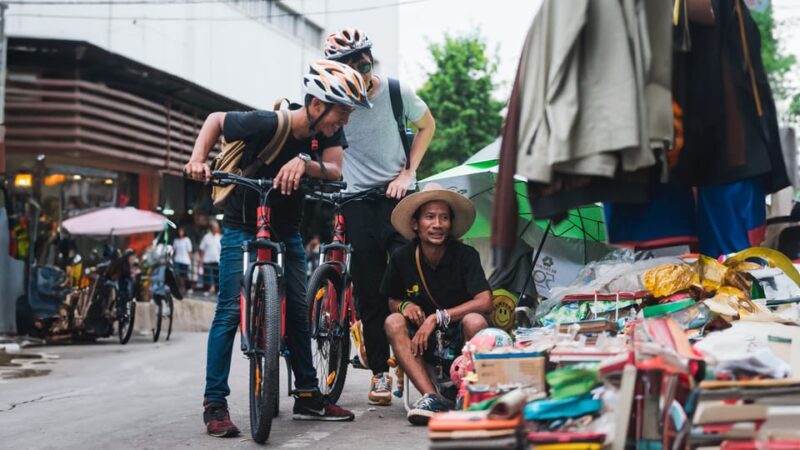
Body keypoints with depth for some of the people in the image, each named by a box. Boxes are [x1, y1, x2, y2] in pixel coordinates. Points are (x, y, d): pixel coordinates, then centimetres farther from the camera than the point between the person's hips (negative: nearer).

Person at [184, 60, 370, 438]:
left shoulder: (328, 133, -10)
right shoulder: (264, 124, -24)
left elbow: (334, 172, -24)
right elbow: (216, 119, -9)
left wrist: (304, 162, -42)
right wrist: (198, 158, -22)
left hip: (287, 230, 6)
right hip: (243, 226, -5)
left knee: (298, 309, 6)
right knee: (230, 310, -12)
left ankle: (308, 396, 15)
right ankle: (215, 404, -8)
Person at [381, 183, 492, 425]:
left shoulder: (465, 255, -12)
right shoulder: (402, 258, -5)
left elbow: (485, 302, -23)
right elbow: (391, 302, 9)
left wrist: (437, 317, -28)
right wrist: (404, 305, -16)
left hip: (462, 341, -3)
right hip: (426, 344, 3)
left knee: (475, 321, -33)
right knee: (393, 322, -23)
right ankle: (432, 397, -31)